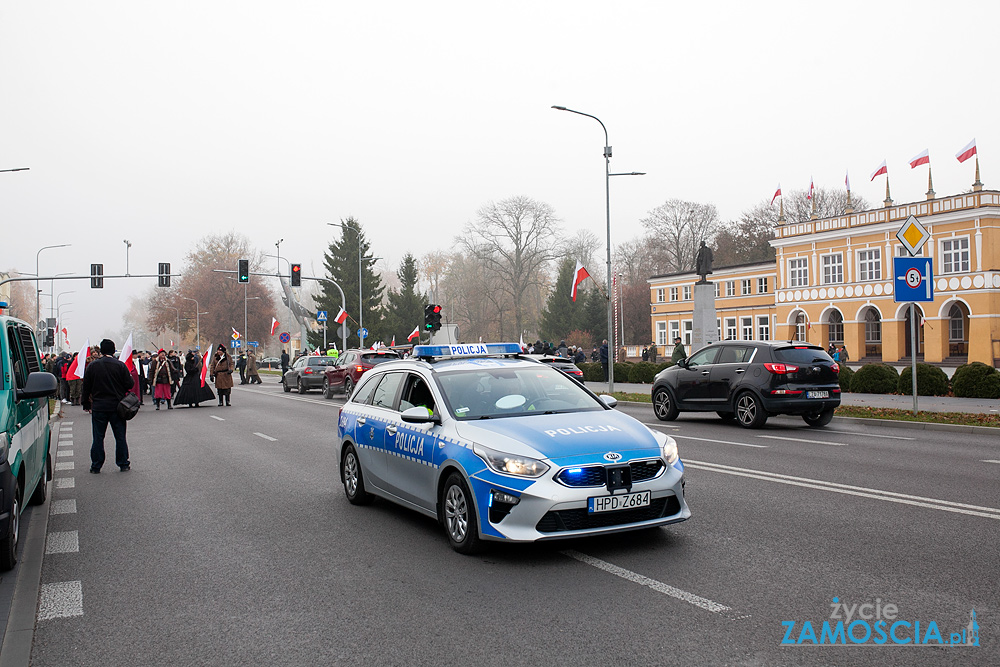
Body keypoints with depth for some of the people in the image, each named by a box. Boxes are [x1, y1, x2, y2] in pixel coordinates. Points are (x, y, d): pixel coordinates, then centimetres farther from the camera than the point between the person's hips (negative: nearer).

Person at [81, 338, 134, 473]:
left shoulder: (92, 366, -1)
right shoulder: (120, 366, -6)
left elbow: (86, 387, 4)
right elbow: (129, 385, -5)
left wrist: (86, 404, 12)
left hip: (98, 406, 1)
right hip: (117, 406, -1)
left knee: (98, 437, 7)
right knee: (120, 437, 7)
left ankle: (96, 466, 10)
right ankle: (123, 464, 10)